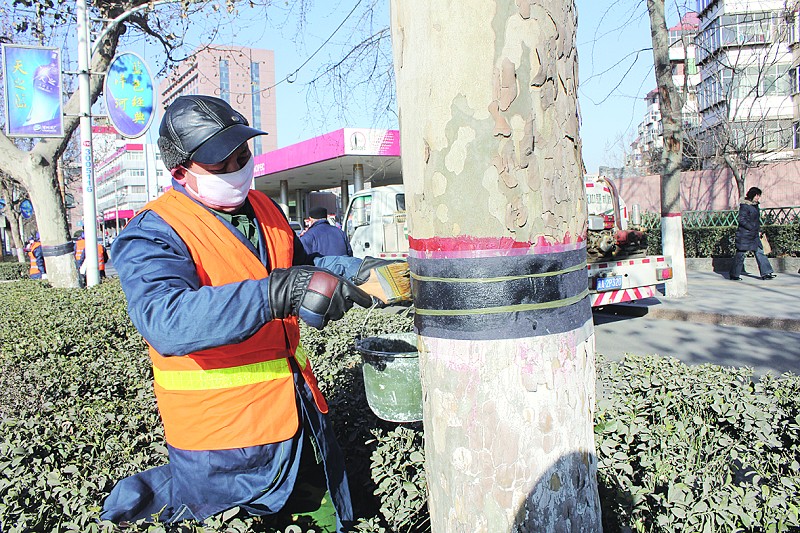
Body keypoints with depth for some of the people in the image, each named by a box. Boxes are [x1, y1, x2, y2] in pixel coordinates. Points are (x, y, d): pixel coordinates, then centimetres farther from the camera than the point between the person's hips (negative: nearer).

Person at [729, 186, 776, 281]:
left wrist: (759, 231, 16)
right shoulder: (744, 205, -13)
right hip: (744, 235, -8)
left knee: (759, 252, 5)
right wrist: (752, 228, -18)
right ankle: (734, 274, 7)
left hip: (754, 235, 8)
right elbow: (741, 220, -18)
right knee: (740, 254, -2)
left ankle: (766, 273, 6)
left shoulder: (755, 205, 14)